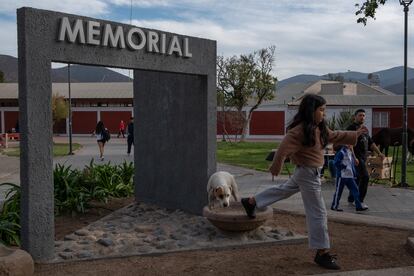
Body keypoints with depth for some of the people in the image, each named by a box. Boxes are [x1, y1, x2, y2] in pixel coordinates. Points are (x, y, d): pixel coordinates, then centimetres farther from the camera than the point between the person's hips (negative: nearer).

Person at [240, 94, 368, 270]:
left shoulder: (319, 128, 4)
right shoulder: (300, 130, -24)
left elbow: (334, 136, 19)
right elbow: (284, 149, -21)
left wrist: (355, 135, 14)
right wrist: (276, 167, -10)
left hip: (307, 172, 10)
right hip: (308, 173, -10)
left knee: (284, 190, 27)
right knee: (318, 213, -3)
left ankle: (251, 202, 40)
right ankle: (322, 253, 7)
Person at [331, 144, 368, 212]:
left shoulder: (350, 152, 12)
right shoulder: (341, 152, -15)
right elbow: (336, 162, -19)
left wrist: (354, 173, 13)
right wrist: (345, 167, -18)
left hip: (350, 176, 8)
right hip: (342, 175, -8)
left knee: (355, 189, 4)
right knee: (338, 191, 2)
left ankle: (358, 206, 9)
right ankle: (334, 206, 14)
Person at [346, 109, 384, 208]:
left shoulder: (365, 129, 19)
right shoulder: (351, 128, -8)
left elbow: (371, 143, 22)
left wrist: (379, 152, 12)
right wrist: (354, 157, -24)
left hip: (363, 157, 9)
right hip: (356, 157, -9)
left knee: (358, 178, 11)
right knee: (365, 177, -15)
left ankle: (351, 199, 21)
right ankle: (360, 201, -8)